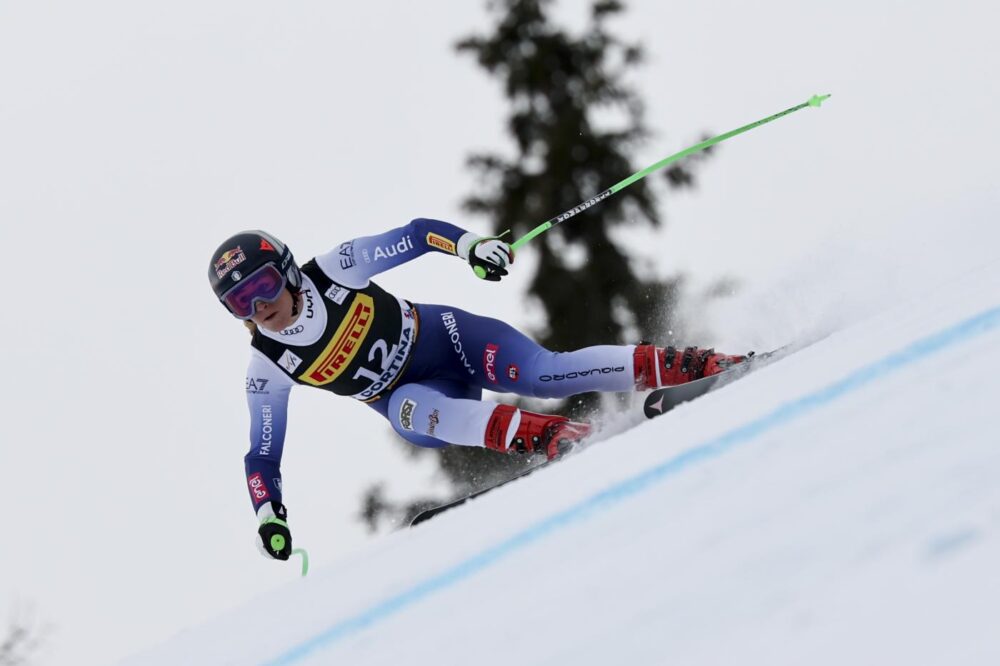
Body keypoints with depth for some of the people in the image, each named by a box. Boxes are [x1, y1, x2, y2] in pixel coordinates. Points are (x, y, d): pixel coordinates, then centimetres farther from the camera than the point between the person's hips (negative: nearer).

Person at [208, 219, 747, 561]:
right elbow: (262, 456, -3)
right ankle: (542, 435, -44)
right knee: (409, 410, -35)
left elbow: (416, 236, -12)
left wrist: (471, 245, -30)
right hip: (416, 398, 2)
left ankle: (679, 366, -23)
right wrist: (268, 516, -19)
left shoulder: (334, 270, -18)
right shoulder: (269, 370, -12)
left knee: (540, 373, -26)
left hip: (444, 337, -1)